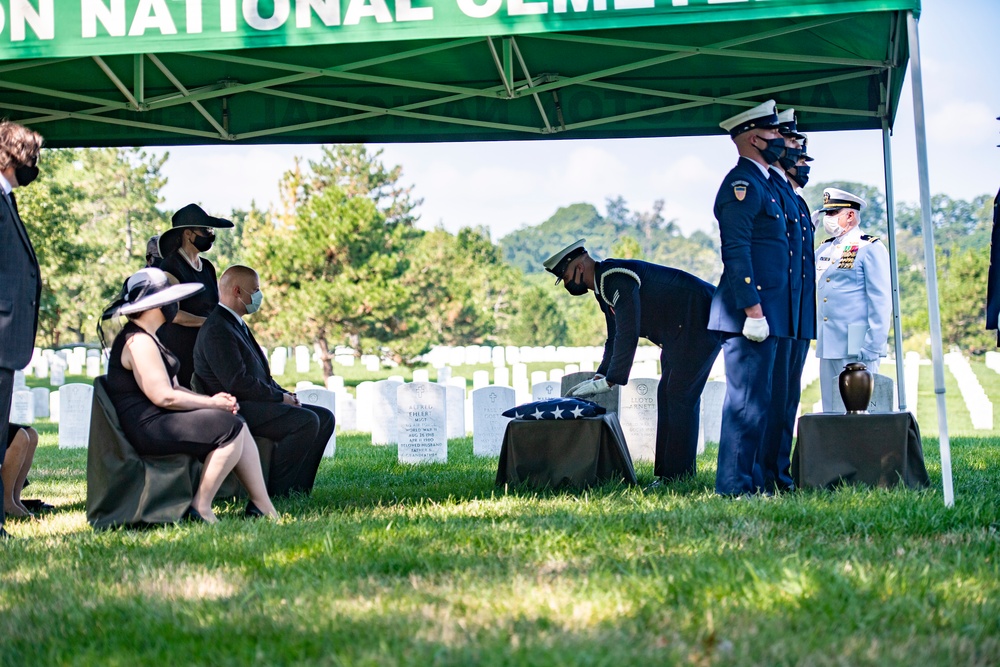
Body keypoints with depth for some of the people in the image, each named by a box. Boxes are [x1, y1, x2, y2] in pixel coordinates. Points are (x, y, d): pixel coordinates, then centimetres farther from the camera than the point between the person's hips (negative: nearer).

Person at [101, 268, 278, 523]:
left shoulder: (145, 338, 21)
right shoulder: (139, 342, -15)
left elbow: (171, 387, 19)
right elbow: (164, 396, -21)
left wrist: (211, 399, 2)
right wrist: (212, 403, -10)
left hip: (157, 423, 11)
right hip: (148, 428, -11)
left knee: (237, 426, 6)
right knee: (230, 429, -15)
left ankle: (262, 506, 4)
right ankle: (200, 507, -12)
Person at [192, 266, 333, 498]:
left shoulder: (237, 325, 20)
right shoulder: (217, 330, -14)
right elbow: (238, 383, -22)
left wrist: (285, 395, 5)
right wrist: (280, 397, -14)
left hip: (254, 403, 11)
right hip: (235, 409, -11)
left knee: (324, 417, 4)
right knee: (307, 421, -25)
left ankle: (297, 487, 1)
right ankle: (274, 489, -17)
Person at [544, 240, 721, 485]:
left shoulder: (616, 279, -22)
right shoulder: (603, 288, 12)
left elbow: (628, 334, -26)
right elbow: (616, 339, 16)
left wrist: (609, 381, -21)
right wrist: (600, 377, 5)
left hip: (699, 322, -11)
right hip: (680, 331, 11)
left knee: (680, 396, -12)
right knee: (667, 396, 10)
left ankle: (679, 475, -11)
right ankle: (665, 472, 12)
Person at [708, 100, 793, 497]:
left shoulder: (761, 183, 22)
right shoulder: (741, 184, -10)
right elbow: (736, 251, -18)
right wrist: (753, 310, -22)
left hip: (767, 312, 10)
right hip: (750, 312, -10)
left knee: (755, 400, 11)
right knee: (748, 400, -9)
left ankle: (742, 480, 15)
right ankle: (734, 485, -6)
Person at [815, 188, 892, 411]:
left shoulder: (870, 249, -4)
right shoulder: (824, 249, 18)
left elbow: (881, 301, -8)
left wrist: (872, 346, -14)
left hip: (856, 349, -7)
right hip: (828, 347, 7)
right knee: (831, 411, 8)